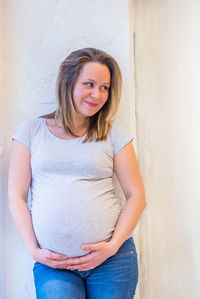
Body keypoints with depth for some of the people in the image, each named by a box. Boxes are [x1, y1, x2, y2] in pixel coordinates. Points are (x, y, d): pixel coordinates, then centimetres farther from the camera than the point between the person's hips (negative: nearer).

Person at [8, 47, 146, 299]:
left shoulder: (113, 134, 5)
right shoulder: (31, 131, 5)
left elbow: (136, 196, 4)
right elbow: (16, 198, 4)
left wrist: (113, 246, -7)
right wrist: (33, 249, -5)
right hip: (52, 263, 0)